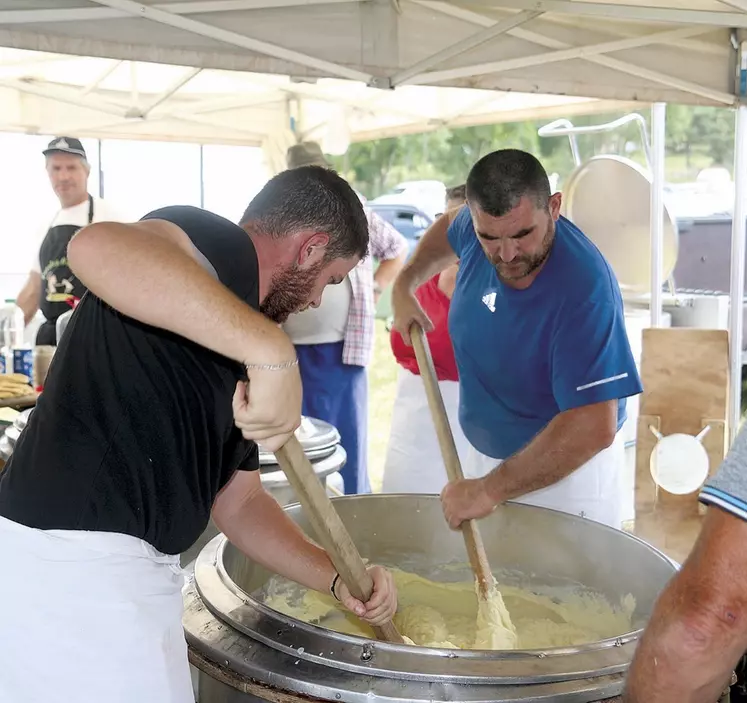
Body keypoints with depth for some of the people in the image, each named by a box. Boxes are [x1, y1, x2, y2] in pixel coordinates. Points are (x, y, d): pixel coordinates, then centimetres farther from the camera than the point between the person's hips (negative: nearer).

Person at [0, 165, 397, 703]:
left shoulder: (234, 359, 18)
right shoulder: (219, 248, -9)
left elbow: (238, 502, 21)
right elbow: (98, 247, -32)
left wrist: (336, 577, 12)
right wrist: (274, 350, -35)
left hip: (107, 566, 10)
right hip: (74, 566, -10)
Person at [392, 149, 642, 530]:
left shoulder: (583, 291, -33)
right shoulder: (479, 229, -12)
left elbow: (593, 428, -36)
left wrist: (489, 490, -33)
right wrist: (404, 284, 4)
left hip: (567, 469, -7)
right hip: (484, 453, 7)